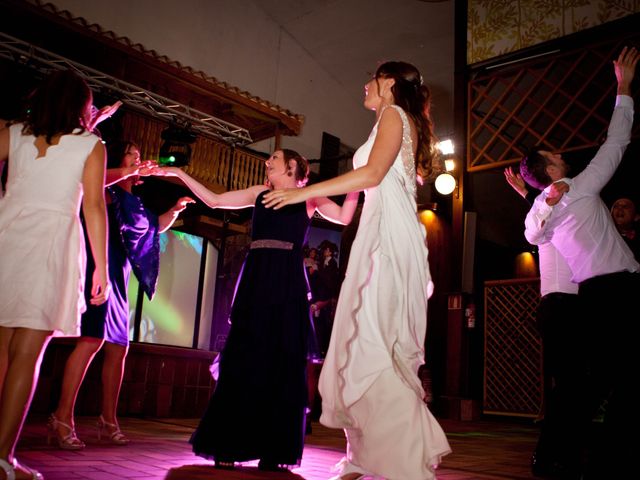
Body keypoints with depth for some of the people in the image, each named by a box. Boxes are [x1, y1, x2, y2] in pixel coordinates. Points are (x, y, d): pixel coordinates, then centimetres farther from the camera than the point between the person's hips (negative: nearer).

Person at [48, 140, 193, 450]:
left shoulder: (132, 201, 21)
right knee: (92, 339, -20)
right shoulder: (108, 189, 1)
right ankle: (62, 419, -16)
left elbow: (155, 226, 33)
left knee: (118, 348, 8)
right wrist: (128, 172, -28)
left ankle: (108, 421, 16)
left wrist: (175, 210, 18)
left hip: (118, 279, 9)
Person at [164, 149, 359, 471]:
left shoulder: (309, 197, 11)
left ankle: (273, 450, 4)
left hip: (288, 284, -3)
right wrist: (179, 173, 22)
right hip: (254, 281, 3)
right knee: (242, 359, 0)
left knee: (283, 363, -1)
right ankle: (229, 446, 6)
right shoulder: (259, 193, 19)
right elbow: (214, 200, 22)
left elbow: (344, 216, -1)